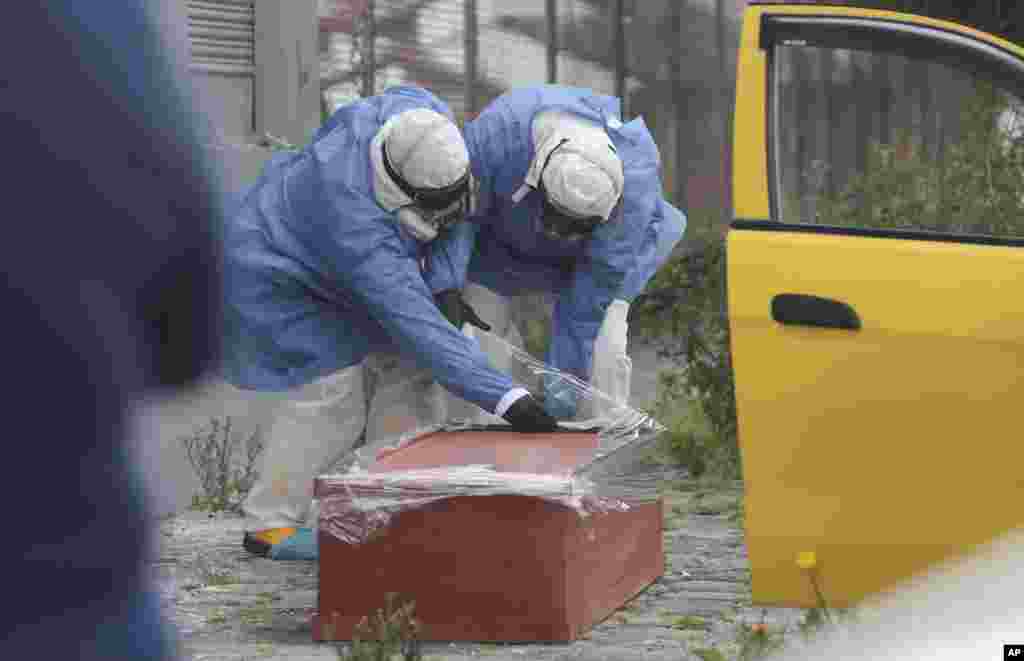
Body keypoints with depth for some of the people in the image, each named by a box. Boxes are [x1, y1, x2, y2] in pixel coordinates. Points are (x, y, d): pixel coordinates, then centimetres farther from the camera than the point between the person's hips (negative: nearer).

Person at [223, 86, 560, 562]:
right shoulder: (359, 230, -43)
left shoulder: (421, 116, -25)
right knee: (331, 387, -15)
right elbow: (420, 328, -45)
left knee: (401, 367, -3)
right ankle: (269, 524, -3)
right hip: (275, 274, -8)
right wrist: (508, 399, -50)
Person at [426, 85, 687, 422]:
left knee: (604, 354, -15)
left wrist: (566, 369, -27)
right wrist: (445, 284, -37)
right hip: (500, 246, 1)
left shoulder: (635, 183, -38)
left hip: (589, 254, -1)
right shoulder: (498, 133, -40)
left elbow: (596, 283, -29)